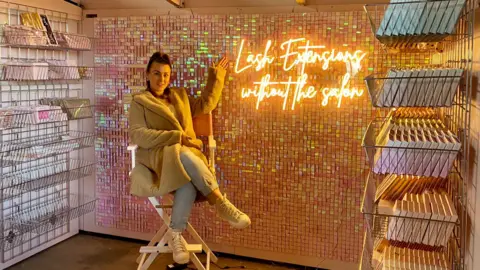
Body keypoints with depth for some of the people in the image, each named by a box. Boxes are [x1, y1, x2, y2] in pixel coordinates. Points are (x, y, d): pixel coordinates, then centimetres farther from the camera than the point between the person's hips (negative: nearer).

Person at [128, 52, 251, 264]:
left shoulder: (180, 96, 25)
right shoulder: (139, 102, 7)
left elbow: (205, 104, 28)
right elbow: (138, 135, -7)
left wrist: (216, 76, 23)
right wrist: (177, 137, -15)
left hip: (186, 155, 4)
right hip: (157, 156, -4)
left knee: (190, 181, -35)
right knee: (183, 156, -40)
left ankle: (176, 232, -30)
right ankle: (220, 203, -38)